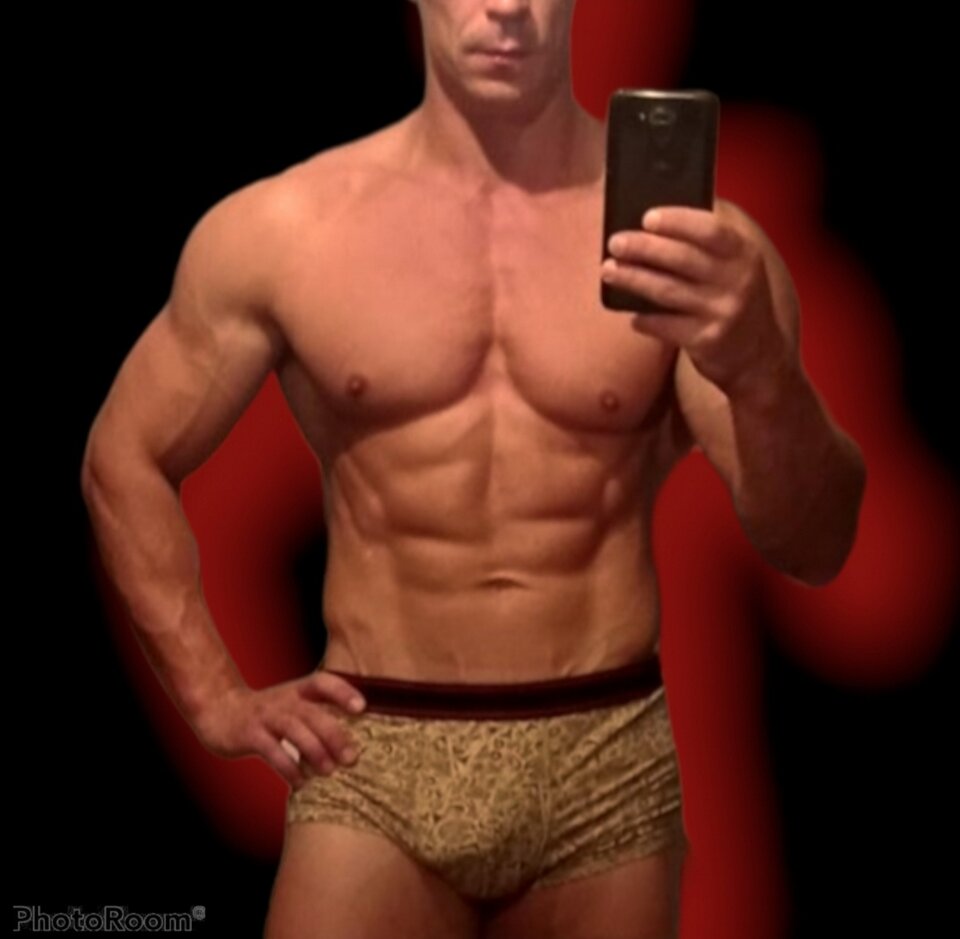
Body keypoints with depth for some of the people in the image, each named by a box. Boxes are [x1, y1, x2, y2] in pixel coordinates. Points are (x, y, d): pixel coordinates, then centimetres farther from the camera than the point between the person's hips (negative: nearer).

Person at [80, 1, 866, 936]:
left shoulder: (681, 234, -4)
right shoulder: (278, 229, -2)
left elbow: (814, 546, -9)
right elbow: (124, 458, 10)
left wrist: (760, 369, -28)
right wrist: (216, 699, 4)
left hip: (609, 768, 1)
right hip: (370, 764, -1)